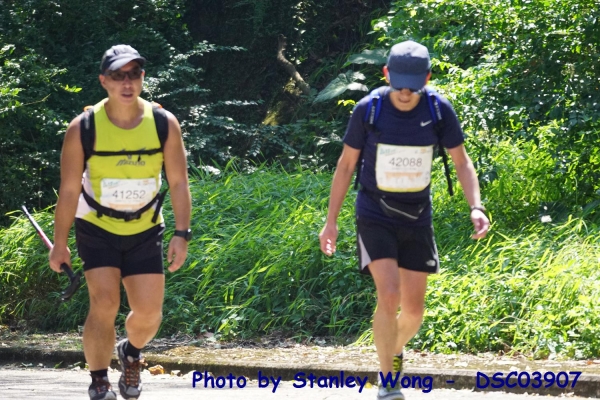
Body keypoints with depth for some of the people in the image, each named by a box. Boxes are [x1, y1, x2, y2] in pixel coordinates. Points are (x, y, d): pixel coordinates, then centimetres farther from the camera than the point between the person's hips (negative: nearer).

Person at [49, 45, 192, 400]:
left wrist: (181, 234, -12)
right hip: (97, 228, -2)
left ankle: (131, 354, 32)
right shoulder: (83, 128, -16)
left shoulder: (164, 124, -11)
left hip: (145, 231, 2)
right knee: (104, 305, -16)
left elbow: (179, 183, -5)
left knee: (149, 313, -1)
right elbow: (69, 190, -10)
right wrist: (60, 245, -7)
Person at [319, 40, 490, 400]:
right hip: (375, 218, -2)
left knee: (413, 310, 6)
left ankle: (395, 350, 39)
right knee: (389, 297, -20)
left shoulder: (440, 110, -11)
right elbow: (346, 164, -3)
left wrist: (476, 206, -18)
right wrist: (331, 220, -3)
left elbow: (462, 161, -2)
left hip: (417, 221, 3)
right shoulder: (368, 110, -14)